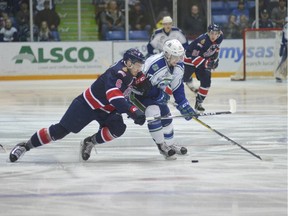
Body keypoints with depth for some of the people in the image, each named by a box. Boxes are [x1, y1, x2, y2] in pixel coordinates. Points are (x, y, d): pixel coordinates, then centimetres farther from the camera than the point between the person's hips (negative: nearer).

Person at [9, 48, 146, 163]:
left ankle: (89, 142, 4)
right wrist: (132, 111, -51)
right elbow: (114, 96, -46)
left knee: (118, 128, -20)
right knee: (60, 130, -7)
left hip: (107, 110, 7)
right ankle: (25, 146, 7)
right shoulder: (117, 73, -31)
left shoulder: (131, 72, -5)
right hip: (87, 105, -7)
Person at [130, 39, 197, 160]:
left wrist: (184, 105, -3)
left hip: (156, 94, 9)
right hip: (139, 94, -9)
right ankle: (162, 146, -12)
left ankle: (170, 145, 32)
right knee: (154, 112, -26)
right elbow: (142, 85, -32)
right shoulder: (155, 65, -37)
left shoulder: (178, 66, -8)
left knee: (166, 116, 12)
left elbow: (177, 88, 1)